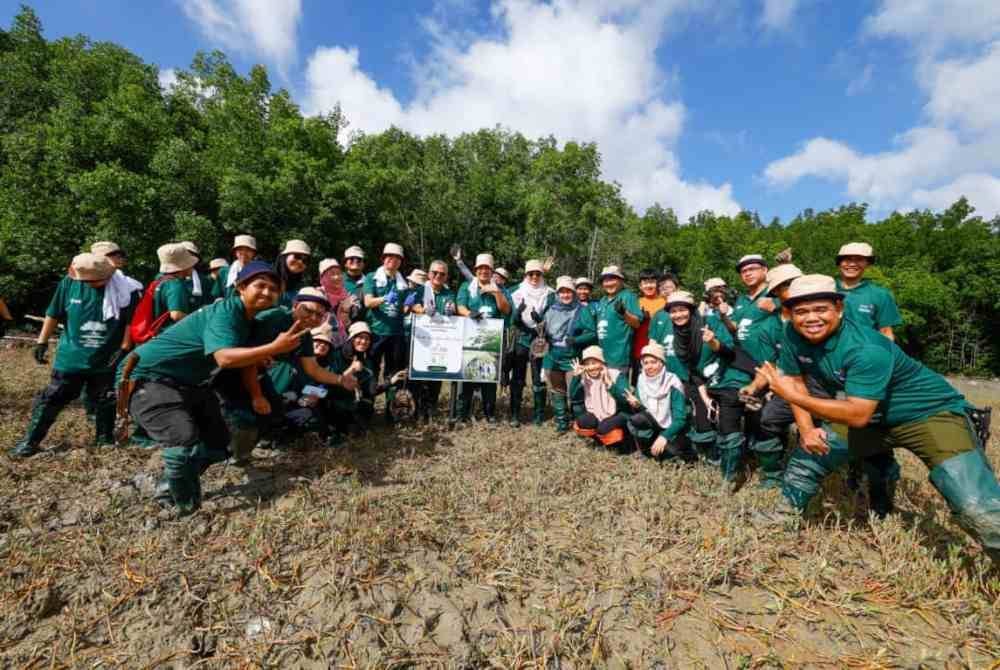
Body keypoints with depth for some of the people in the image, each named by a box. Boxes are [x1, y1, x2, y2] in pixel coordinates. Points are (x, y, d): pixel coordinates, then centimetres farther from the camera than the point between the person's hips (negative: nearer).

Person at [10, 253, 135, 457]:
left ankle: (105, 441, 26)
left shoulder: (124, 289, -12)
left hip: (105, 359, -1)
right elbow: (53, 314, 5)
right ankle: (29, 441, 22)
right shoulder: (68, 283, -6)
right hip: (70, 357, 1)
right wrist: (42, 341, 6)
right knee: (52, 399, 8)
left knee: (104, 401, 11)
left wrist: (123, 348, -10)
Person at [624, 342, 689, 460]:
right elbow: (641, 412, 0)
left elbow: (680, 419, -19)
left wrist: (664, 437, -32)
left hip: (672, 431, -3)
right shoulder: (641, 381, -4)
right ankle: (649, 451, -8)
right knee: (634, 420, -28)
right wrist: (636, 405, -23)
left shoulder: (673, 383, -17)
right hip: (654, 428, 3)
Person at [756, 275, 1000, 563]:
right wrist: (806, 430, -12)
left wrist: (792, 396, -37)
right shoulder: (794, 337, -15)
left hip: (928, 413, -5)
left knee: (977, 507, -23)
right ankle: (785, 518, 29)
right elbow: (795, 380, -2)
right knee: (805, 459, 7)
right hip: (872, 419, 6)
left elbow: (858, 415, -35)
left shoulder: (866, 349, -33)